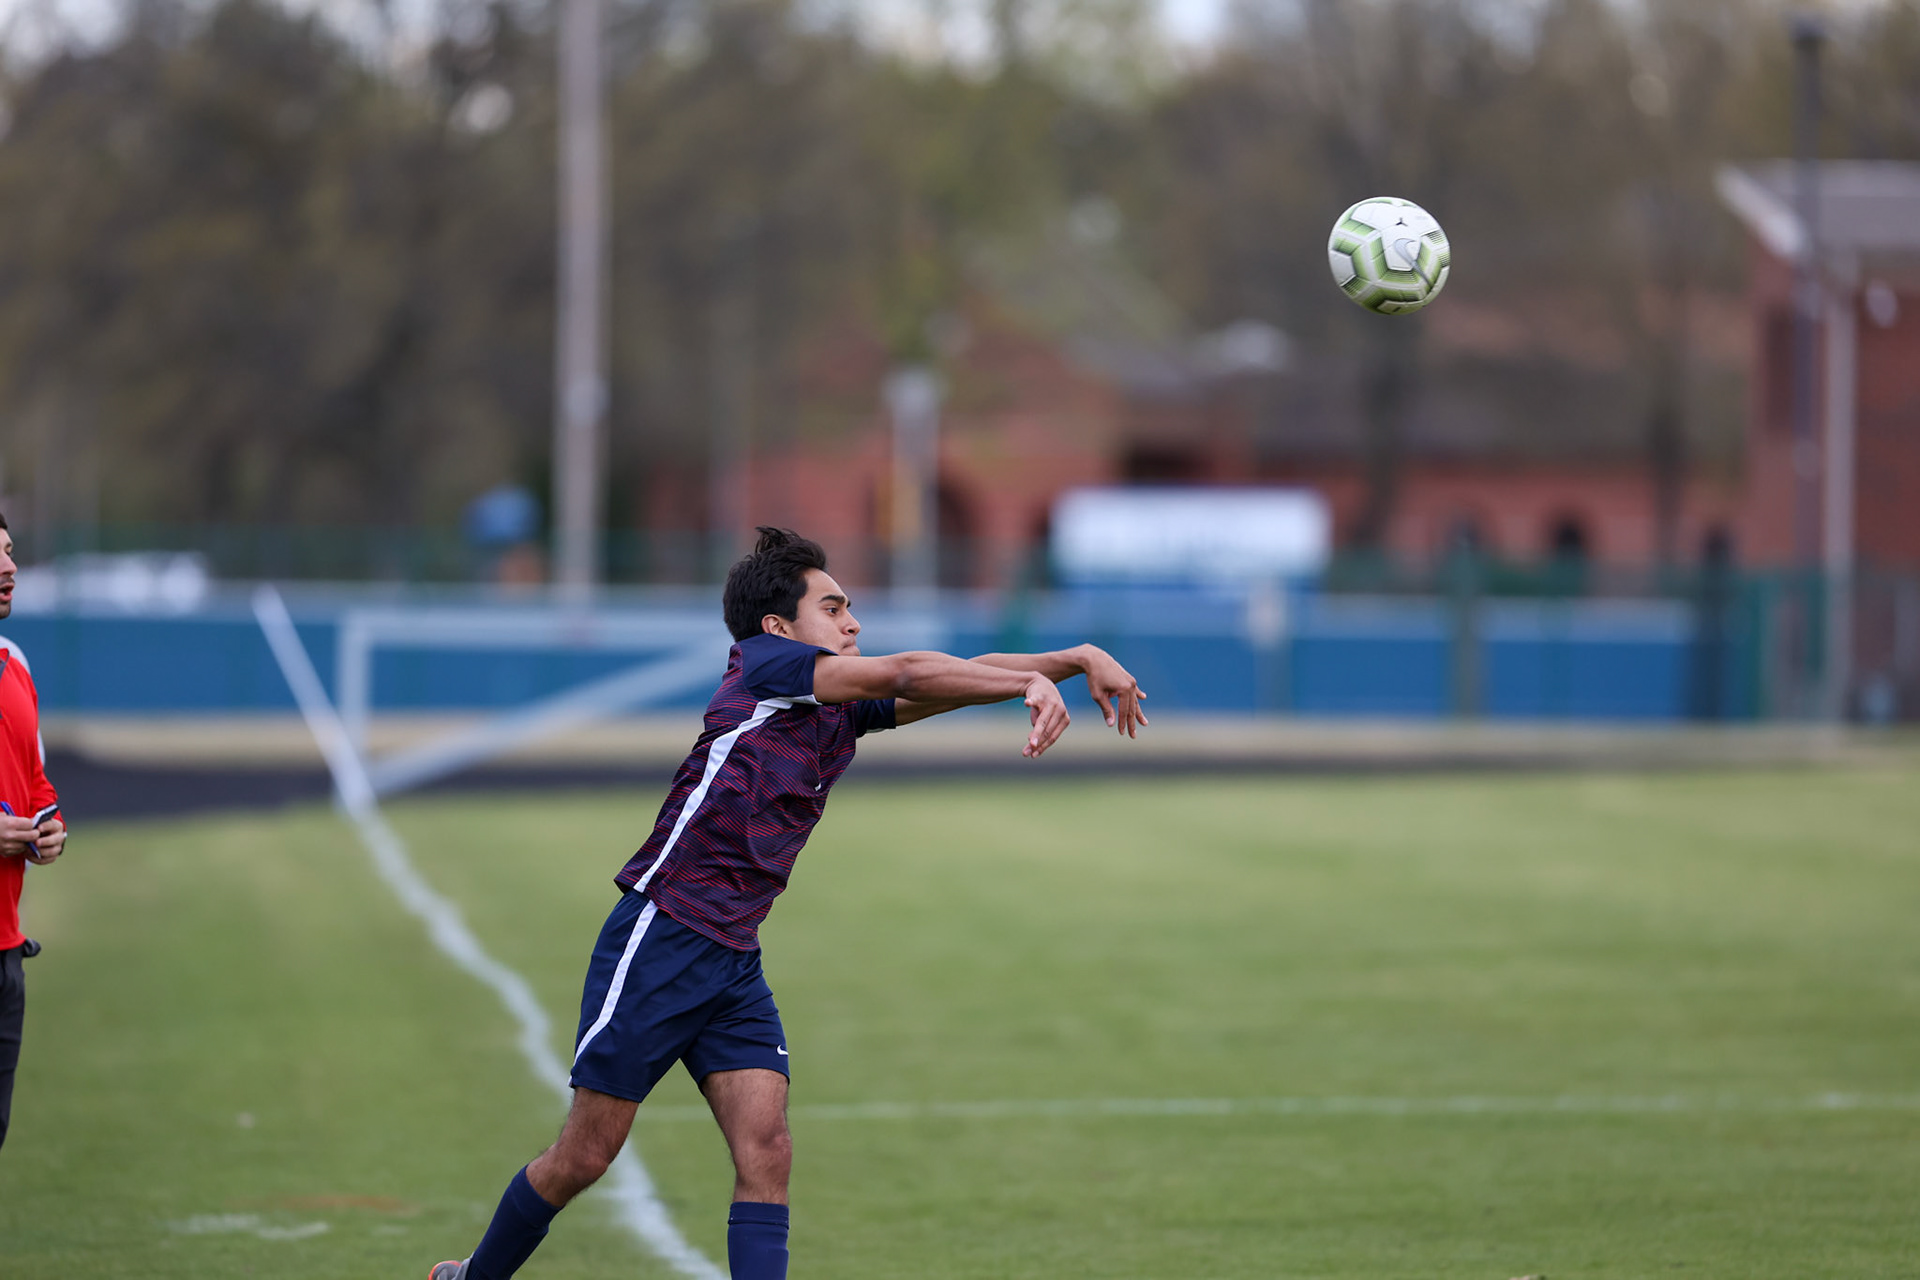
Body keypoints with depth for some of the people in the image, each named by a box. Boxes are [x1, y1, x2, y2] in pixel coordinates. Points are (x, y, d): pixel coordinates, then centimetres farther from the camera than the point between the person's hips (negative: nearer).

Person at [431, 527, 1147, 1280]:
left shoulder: (842, 708, 12)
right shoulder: (759, 666, -9)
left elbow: (963, 676, 7)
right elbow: (909, 673, -18)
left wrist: (1077, 660, -6)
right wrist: (1035, 683, -20)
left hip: (734, 963, 7)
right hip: (658, 942, -7)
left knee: (765, 1154, -9)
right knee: (585, 1155, 0)